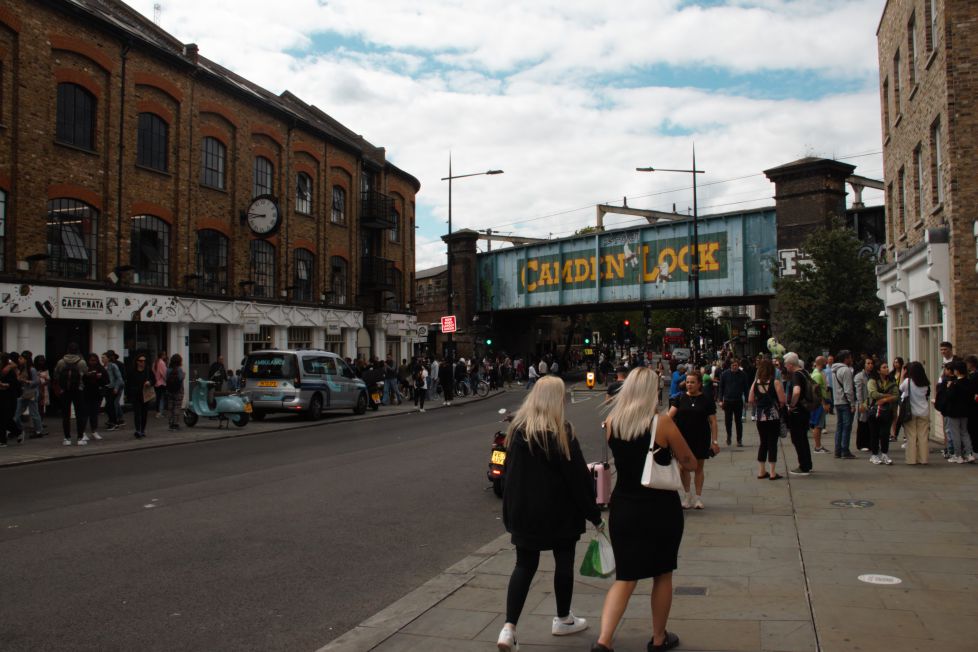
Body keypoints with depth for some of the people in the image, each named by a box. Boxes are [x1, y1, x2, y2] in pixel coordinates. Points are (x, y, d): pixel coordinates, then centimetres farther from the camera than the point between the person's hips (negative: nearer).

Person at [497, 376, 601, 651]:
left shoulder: (517, 428, 0)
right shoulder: (561, 432, -15)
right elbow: (578, 476, -13)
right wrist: (594, 515, -5)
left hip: (522, 509, 5)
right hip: (558, 510, -4)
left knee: (524, 565, 9)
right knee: (564, 561, 14)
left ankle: (509, 628, -1)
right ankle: (563, 620, 30)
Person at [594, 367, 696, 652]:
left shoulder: (611, 422, -2)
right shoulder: (662, 422, -14)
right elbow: (690, 463, -4)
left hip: (623, 508, 3)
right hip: (661, 508, -3)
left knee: (625, 578, 11)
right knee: (662, 575, 17)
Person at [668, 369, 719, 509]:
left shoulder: (707, 399, -3)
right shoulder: (681, 398, 1)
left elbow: (712, 421, -2)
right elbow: (670, 414, -8)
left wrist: (714, 441, -4)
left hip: (701, 438, -1)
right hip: (683, 438, 1)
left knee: (698, 467, 9)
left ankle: (698, 497, 22)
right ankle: (687, 494, 25)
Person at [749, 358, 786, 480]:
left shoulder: (756, 383, 1)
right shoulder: (775, 383, -10)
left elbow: (750, 400, 2)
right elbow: (782, 400, -13)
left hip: (760, 416, 4)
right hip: (773, 416, -4)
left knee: (763, 443, 14)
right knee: (772, 443, 2)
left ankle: (761, 471, 17)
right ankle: (772, 473, 5)